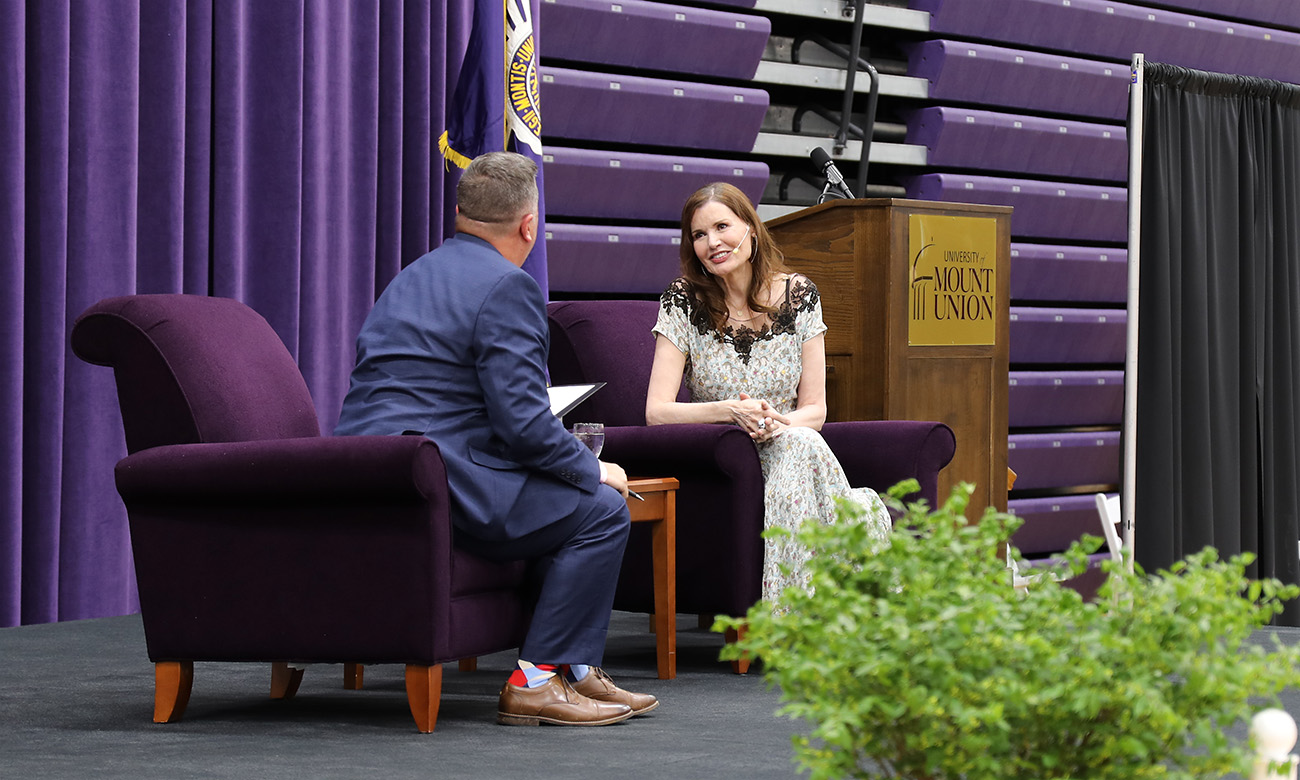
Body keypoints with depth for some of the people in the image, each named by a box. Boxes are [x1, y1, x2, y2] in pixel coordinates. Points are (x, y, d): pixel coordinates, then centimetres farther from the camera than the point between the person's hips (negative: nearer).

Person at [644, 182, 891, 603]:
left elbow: (815, 410, 4)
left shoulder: (798, 295, 3)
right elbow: (657, 411, -9)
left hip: (787, 449, 3)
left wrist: (775, 423, -19)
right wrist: (731, 411, -25)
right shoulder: (683, 301, -3)